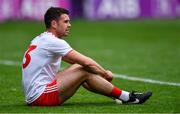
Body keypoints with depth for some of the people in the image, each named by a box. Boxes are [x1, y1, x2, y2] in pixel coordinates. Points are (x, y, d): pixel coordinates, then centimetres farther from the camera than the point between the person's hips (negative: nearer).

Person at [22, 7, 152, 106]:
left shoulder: (41, 39, 16)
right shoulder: (53, 42, -14)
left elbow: (79, 62, 22)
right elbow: (87, 62, -13)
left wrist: (102, 72, 17)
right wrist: (105, 73, 3)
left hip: (32, 96, 10)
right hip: (40, 96, -10)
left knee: (79, 67, 11)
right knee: (85, 72, -12)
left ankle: (123, 96, 9)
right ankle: (127, 97, -4)